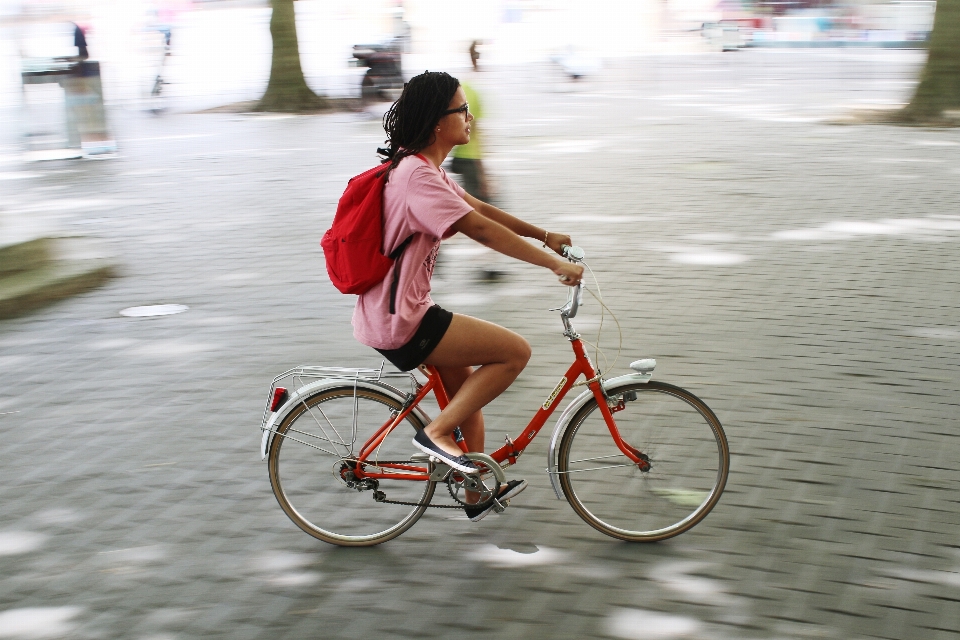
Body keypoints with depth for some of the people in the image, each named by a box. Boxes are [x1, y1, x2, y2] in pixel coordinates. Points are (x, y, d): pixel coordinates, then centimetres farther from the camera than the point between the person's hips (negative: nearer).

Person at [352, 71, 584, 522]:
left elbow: (479, 208, 19)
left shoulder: (422, 168, 12)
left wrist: (544, 236, 16)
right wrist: (555, 264, -21)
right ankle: (436, 433, -2)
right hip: (399, 325, -11)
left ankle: (480, 493, 37)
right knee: (515, 350, -11)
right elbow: (480, 229, -26)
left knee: (467, 389, 23)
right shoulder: (418, 175, -21)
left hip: (388, 313, 11)